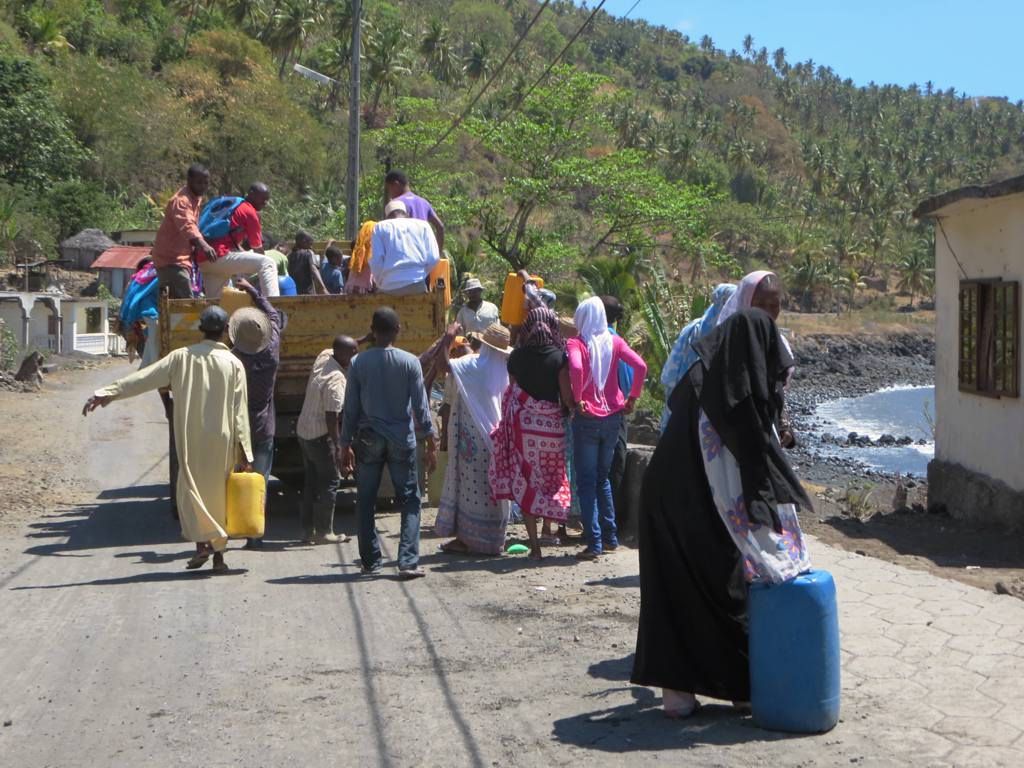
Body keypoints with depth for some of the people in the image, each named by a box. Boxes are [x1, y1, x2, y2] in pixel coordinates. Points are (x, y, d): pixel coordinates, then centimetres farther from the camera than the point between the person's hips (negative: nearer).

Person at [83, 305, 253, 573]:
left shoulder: (183, 357, -1)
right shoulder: (233, 363, 0)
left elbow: (144, 377, -5)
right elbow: (240, 411, -2)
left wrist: (108, 393, -2)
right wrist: (245, 453, 0)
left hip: (191, 438, -1)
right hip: (223, 440, 1)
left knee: (191, 489, 7)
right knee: (219, 493, 9)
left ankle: (201, 543, -13)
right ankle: (218, 553, 11)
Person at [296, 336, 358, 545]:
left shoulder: (324, 356, 1)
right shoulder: (336, 380, -23)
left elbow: (337, 348, 26)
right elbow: (331, 416, -24)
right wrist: (338, 445, -20)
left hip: (304, 431, 9)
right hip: (321, 435, -9)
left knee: (311, 482, 14)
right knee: (330, 482, 0)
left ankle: (308, 530, 17)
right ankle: (323, 532, 2)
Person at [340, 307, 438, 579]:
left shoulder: (358, 363, -3)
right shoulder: (410, 362, -5)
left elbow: (350, 408, -1)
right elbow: (420, 407, -4)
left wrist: (346, 445, 7)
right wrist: (431, 445, 1)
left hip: (368, 440, 1)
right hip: (402, 440, -1)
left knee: (366, 502, 11)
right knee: (409, 500, 4)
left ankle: (370, 561, 14)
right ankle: (408, 561, -7)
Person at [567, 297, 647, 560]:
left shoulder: (576, 343, -8)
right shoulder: (614, 342, 2)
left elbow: (576, 368, -28)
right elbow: (640, 366, -9)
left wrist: (578, 399, -16)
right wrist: (632, 397, -1)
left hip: (587, 418, -4)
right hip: (613, 416, 4)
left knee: (586, 481, 2)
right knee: (603, 477, 19)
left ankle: (594, 543, -3)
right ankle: (610, 537, 21)